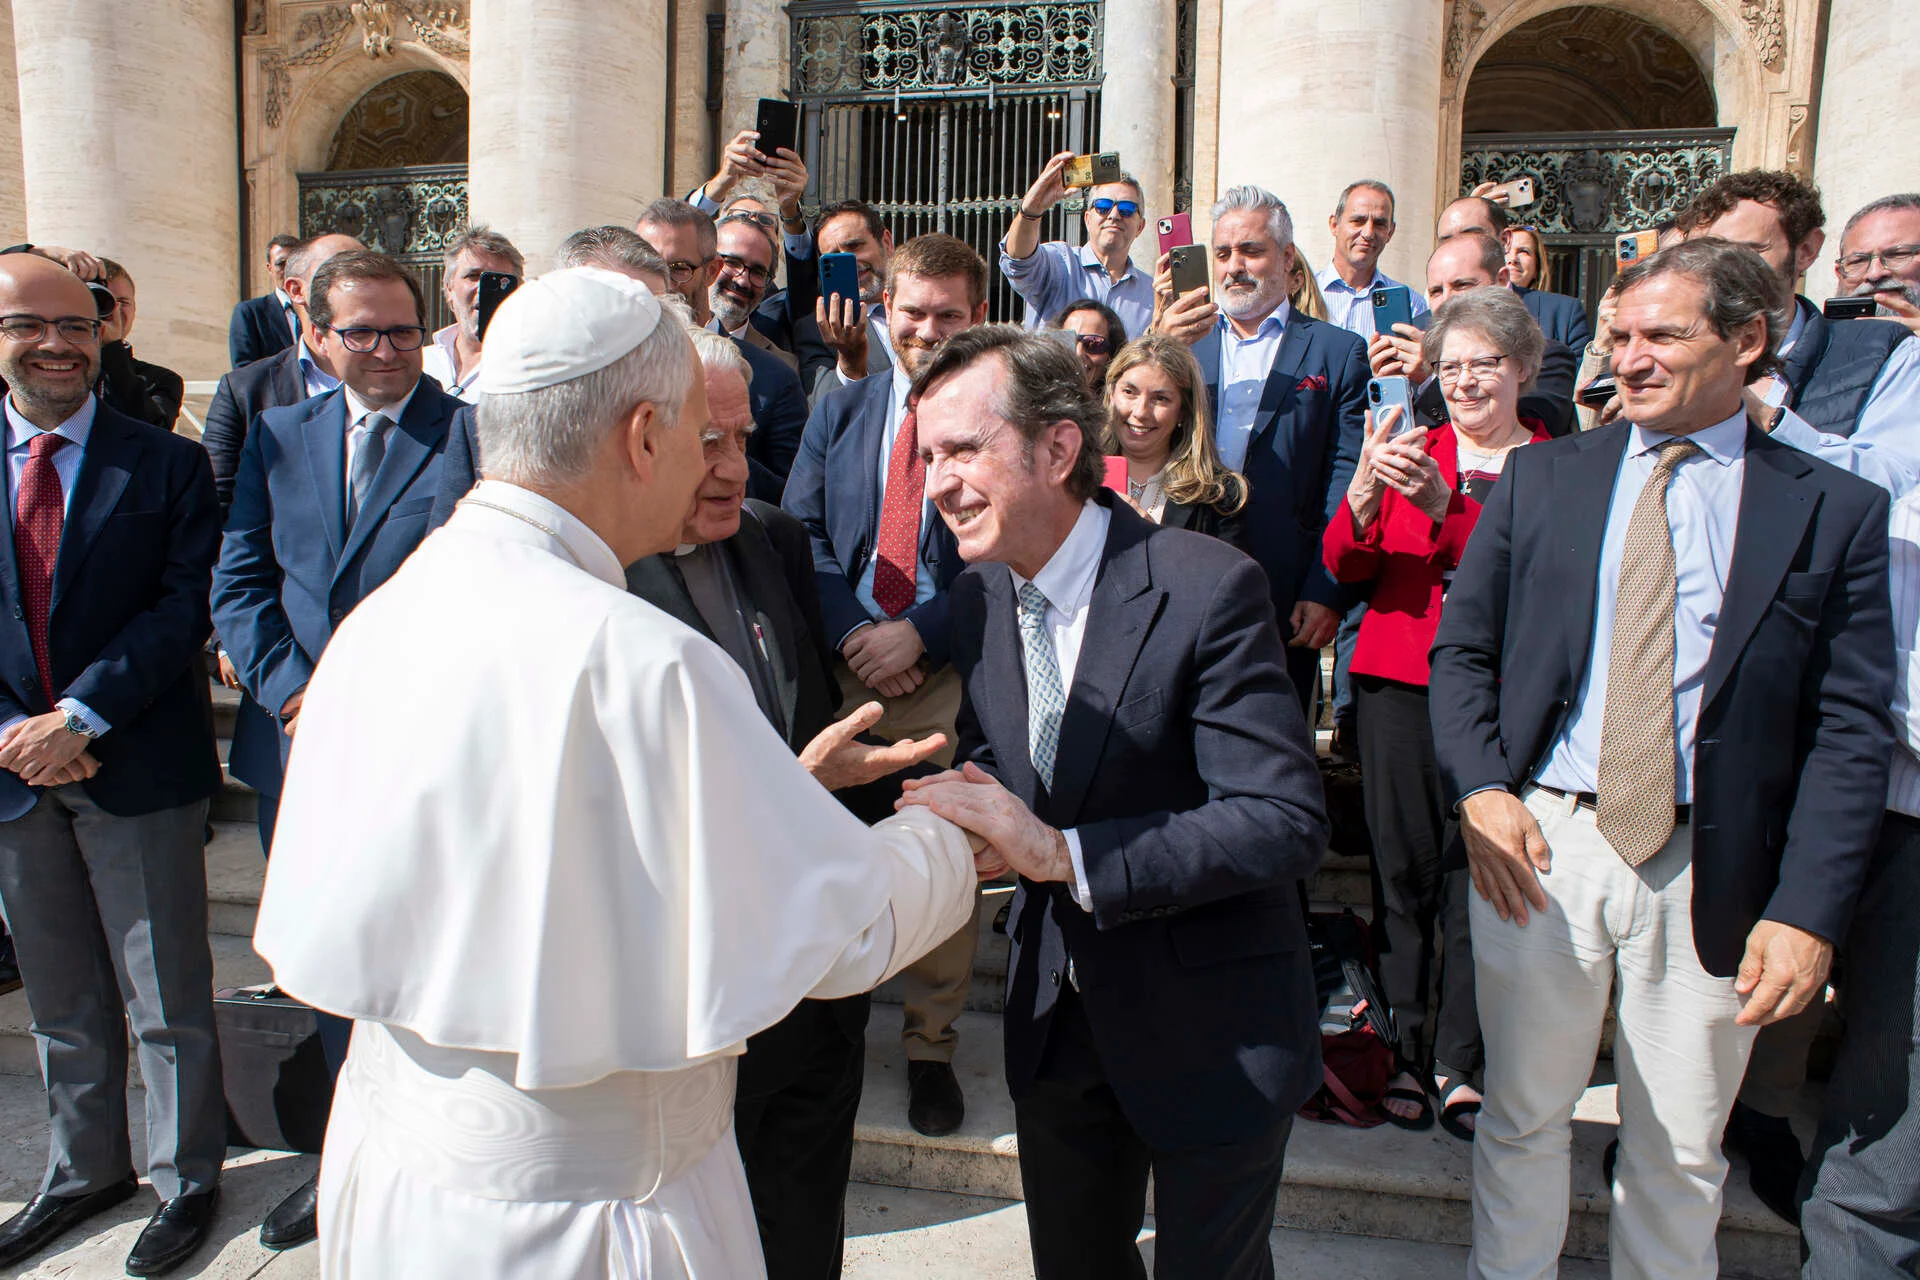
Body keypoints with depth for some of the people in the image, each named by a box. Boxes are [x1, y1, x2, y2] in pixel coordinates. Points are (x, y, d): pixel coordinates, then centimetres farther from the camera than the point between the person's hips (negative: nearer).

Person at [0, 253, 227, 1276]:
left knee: (167, 1000, 7)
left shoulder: (167, 467, -3)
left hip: (138, 769, -3)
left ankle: (187, 1179, 25)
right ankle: (85, 1172, 37)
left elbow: (183, 609, -11)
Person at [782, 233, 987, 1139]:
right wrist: (849, 634, -7)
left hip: (949, 678, -3)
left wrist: (917, 635, -12)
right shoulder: (838, 410, 14)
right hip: (839, 667, 3)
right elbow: (801, 533, 8)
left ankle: (931, 1046, 21)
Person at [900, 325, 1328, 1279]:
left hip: (1212, 1028, -5)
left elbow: (1288, 821, -26)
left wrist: (1063, 852, -32)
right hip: (1057, 1016, 6)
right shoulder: (978, 594, -2)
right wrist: (957, 819, -16)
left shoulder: (1207, 589, -23)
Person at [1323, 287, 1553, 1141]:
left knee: (1477, 876, 0)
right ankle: (1403, 1051, 17)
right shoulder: (1410, 451, 9)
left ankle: (1460, 1063, 15)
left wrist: (1443, 507, -24)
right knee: (1404, 867, 4)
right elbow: (1345, 566, 0)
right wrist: (1364, 487, -19)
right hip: (1399, 683, 1)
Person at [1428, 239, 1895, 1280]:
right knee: (1521, 1114, 15)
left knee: (1682, 1151, 15)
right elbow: (1461, 649, 5)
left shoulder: (1836, 510, 1)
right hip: (1538, 842, 1)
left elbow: (1851, 730, -2)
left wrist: (1809, 912, -11)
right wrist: (1480, 788, -10)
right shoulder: (1542, 476, 5)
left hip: (1711, 871, 0)